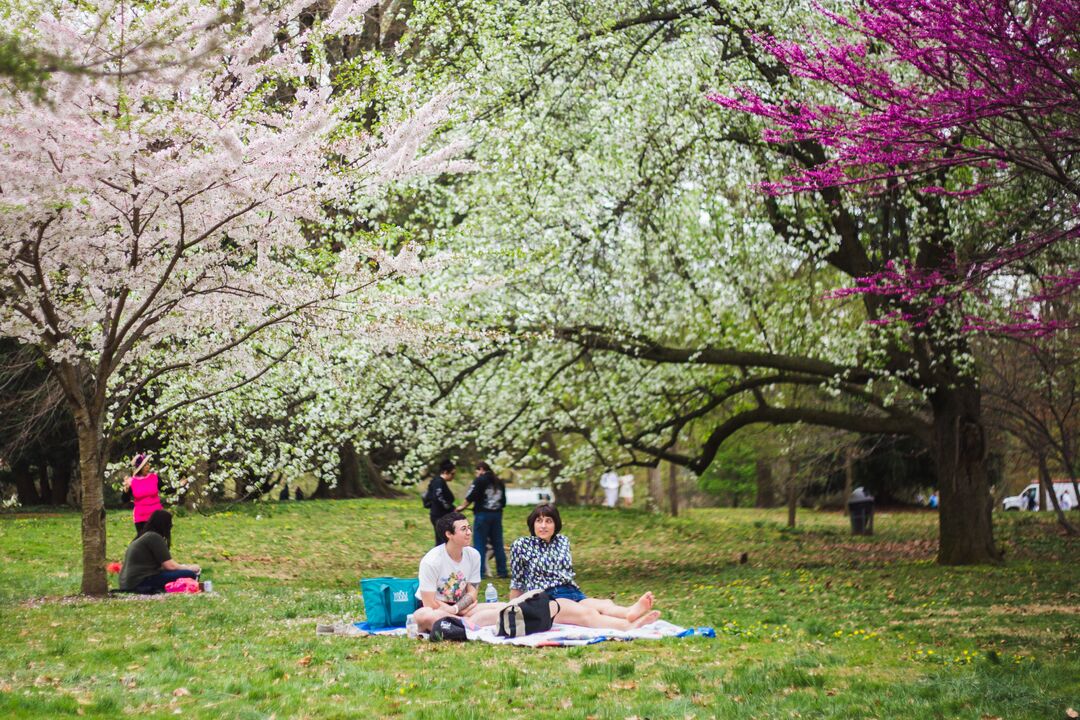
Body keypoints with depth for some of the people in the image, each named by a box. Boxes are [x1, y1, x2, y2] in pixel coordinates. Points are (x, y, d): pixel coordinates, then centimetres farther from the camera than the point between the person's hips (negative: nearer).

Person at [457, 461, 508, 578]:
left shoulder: (480, 480, -6)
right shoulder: (499, 482, 14)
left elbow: (470, 497, -9)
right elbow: (503, 502, 16)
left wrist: (463, 507, 7)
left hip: (482, 514, -6)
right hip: (497, 515, 6)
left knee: (479, 544, -1)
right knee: (498, 544, 11)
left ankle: (480, 572, -4)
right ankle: (502, 572, 13)